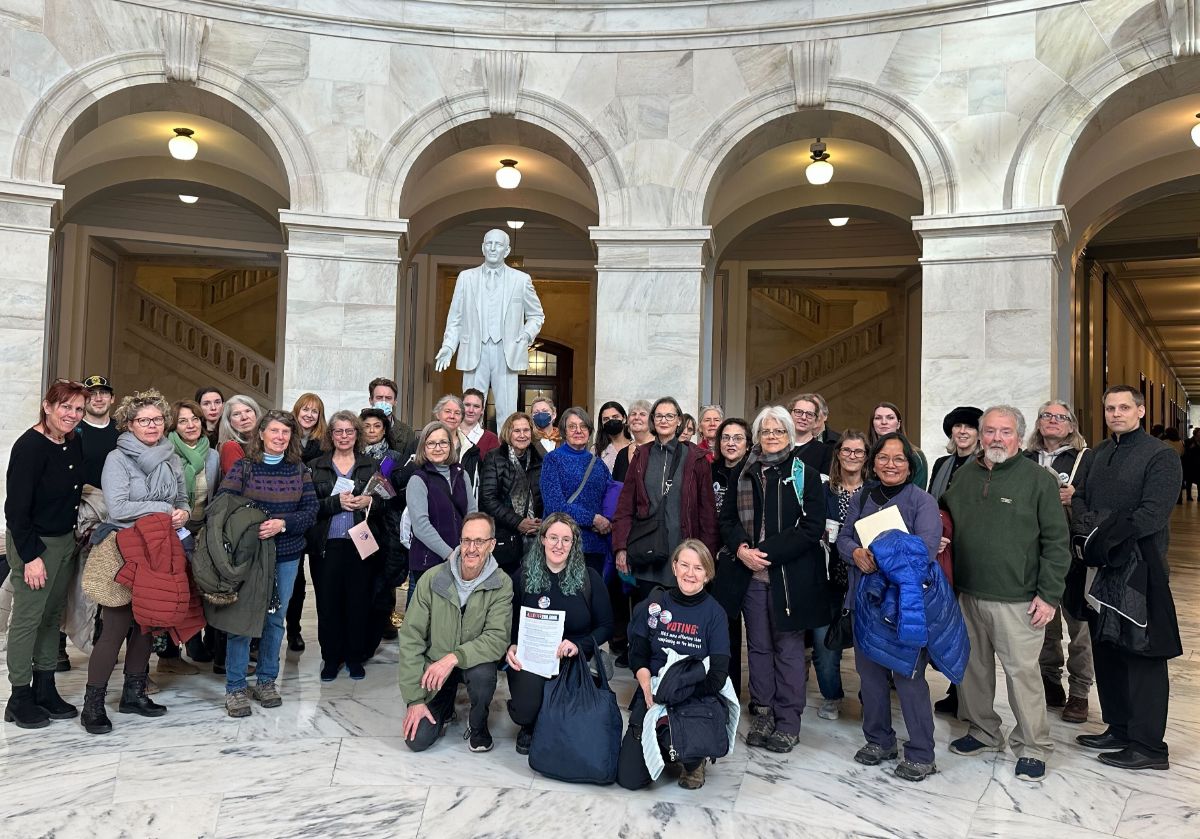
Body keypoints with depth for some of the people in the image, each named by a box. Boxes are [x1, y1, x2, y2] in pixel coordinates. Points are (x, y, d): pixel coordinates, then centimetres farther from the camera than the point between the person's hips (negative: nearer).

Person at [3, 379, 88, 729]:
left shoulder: (74, 443, 4)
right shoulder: (30, 446, -17)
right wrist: (31, 556, -18)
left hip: (66, 541, 8)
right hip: (33, 543, -7)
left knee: (53, 615, 13)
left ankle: (45, 689, 23)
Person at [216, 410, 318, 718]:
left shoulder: (300, 470, 4)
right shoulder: (243, 467, -3)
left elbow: (311, 511, -1)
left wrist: (282, 524, -18)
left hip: (286, 556, 3)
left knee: (275, 619, 10)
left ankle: (266, 681, 25)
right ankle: (235, 687, 12)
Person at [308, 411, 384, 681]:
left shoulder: (371, 465, 9)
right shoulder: (316, 467, 8)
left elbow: (384, 503, 7)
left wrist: (368, 502, -14)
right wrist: (337, 502, -15)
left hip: (361, 544, 0)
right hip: (326, 545, 0)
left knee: (359, 602, 2)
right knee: (327, 603, 2)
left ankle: (355, 657, 17)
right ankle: (331, 657, 17)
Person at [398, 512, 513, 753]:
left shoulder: (501, 585, -15)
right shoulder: (432, 579, -14)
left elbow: (497, 638, -21)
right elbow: (411, 638, -11)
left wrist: (454, 657, -36)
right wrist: (414, 699, -13)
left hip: (473, 661, -1)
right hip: (433, 665, 1)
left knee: (483, 674, -35)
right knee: (417, 739, -12)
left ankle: (477, 724, -1)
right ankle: (445, 708, 23)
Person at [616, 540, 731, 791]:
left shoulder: (714, 613, -4)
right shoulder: (654, 606, 0)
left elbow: (718, 676, -9)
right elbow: (638, 657, 0)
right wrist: (651, 695, -18)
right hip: (652, 695, 2)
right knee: (629, 778, -10)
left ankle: (693, 761, 2)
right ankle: (664, 748, 23)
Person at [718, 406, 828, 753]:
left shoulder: (805, 475, -1)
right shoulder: (745, 474, 11)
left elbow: (812, 527, -8)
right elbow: (727, 519, 12)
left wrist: (767, 552, -14)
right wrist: (741, 548, -8)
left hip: (791, 576, -4)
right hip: (752, 574, 4)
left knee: (789, 647, 4)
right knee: (758, 646, 10)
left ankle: (788, 721, 14)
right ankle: (764, 713, 22)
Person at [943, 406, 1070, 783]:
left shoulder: (1038, 479, -5)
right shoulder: (965, 476, 8)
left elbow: (1055, 541, -7)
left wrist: (1049, 595, -10)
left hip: (1016, 599, -5)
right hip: (966, 594, 5)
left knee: (1023, 671, 1)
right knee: (973, 667, 14)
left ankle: (1033, 747, 17)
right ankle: (983, 731, 32)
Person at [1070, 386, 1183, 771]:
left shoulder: (1160, 456, -8)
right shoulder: (1098, 454, 15)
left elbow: (1152, 515, -17)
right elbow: (1079, 497, 11)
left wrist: (1104, 536, -16)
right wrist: (1088, 523, -10)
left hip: (1139, 568, -7)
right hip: (1100, 566, 7)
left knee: (1142, 655, -1)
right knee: (1106, 649, 13)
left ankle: (1148, 747, 7)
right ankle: (1118, 729, 26)